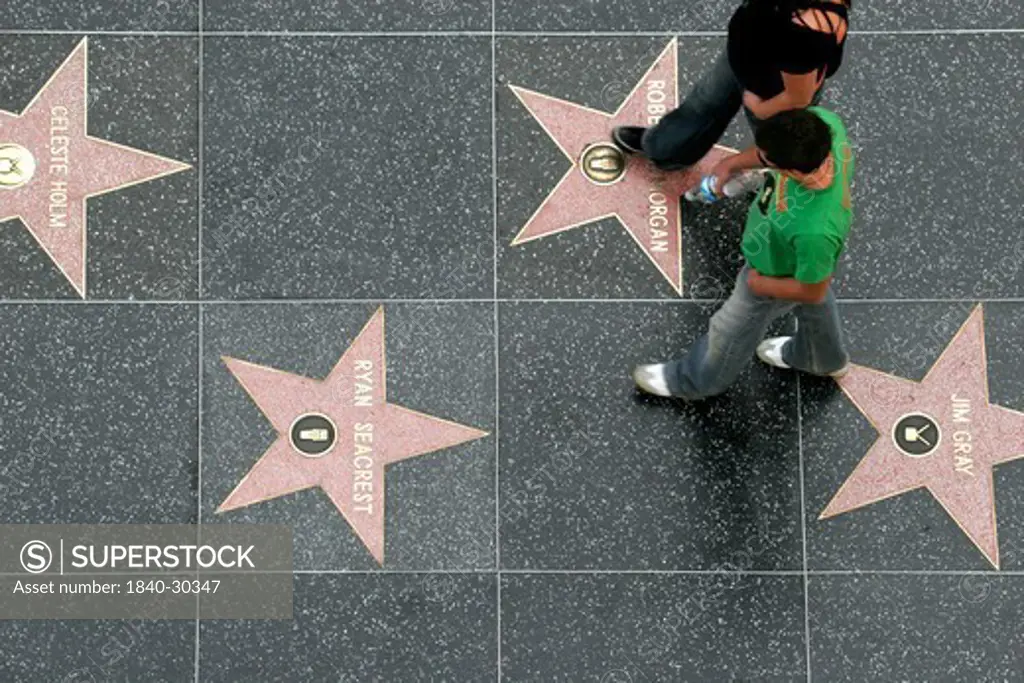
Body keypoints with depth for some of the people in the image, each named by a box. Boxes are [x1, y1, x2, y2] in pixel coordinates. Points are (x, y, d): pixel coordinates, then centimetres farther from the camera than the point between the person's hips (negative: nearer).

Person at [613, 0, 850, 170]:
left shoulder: (805, 31, -49)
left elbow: (797, 98, -29)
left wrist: (758, 109, -12)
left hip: (773, 96, -7)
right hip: (745, 53, 7)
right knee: (702, 105, 34)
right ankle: (662, 147, 66)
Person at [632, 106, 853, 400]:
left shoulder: (815, 231, -48)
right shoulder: (822, 120, -34)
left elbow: (811, 291, -26)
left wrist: (759, 285, -10)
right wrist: (734, 163, -5)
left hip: (778, 275, -6)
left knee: (732, 332, 25)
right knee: (815, 309, 37)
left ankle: (696, 380, 57)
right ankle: (825, 358, 70)